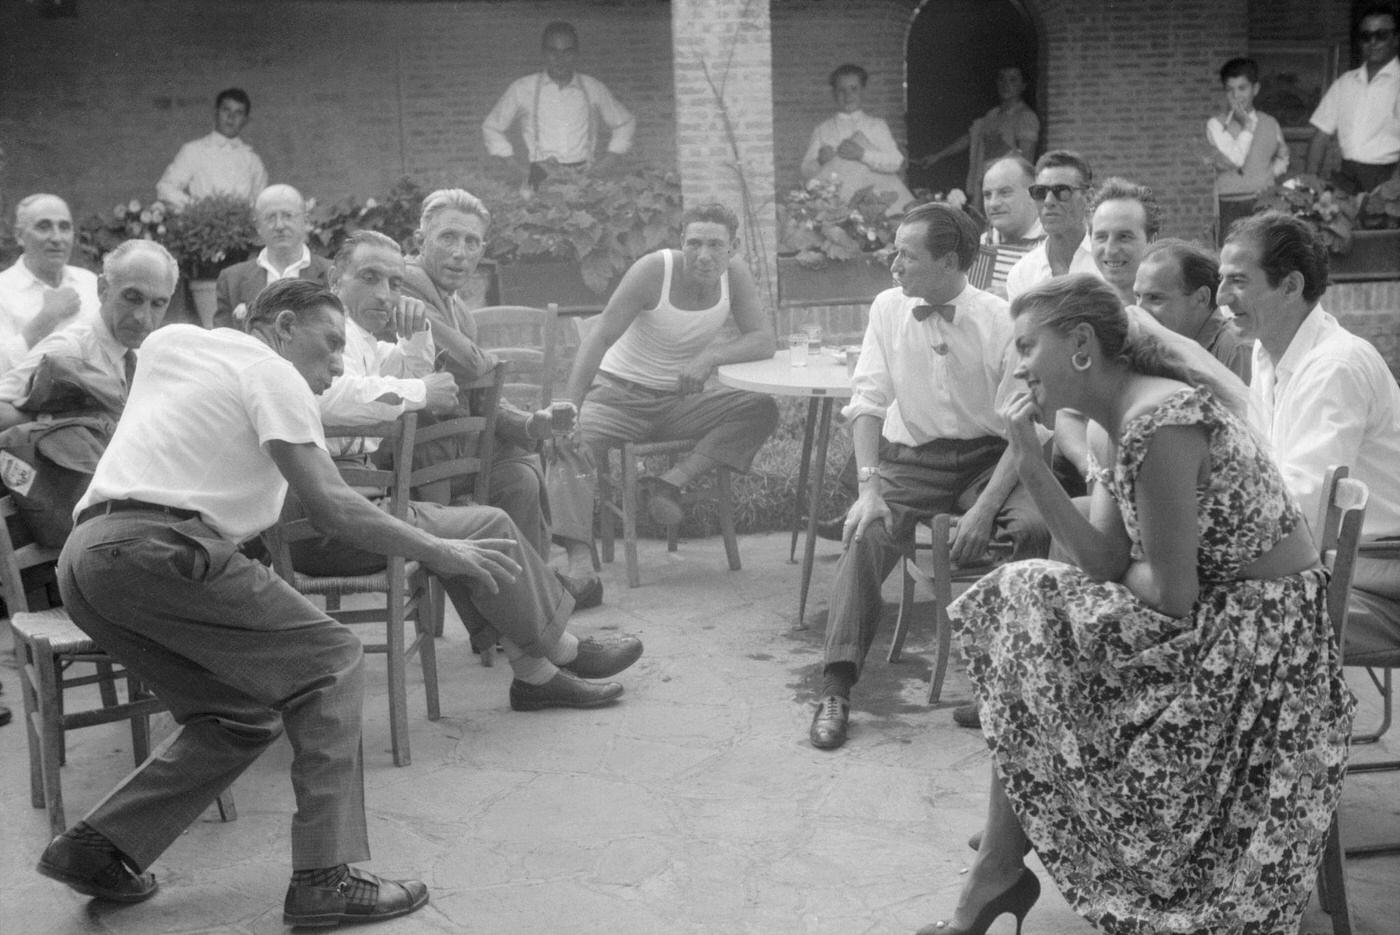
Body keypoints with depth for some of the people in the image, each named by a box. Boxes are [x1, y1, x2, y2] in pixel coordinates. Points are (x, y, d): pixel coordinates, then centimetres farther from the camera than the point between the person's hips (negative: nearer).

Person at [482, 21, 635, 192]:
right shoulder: (521, 89, 11)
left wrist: (607, 160, 12)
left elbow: (625, 122, 28)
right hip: (541, 176, -2)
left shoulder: (594, 89, 14)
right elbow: (491, 128, 21)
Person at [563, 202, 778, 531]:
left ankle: (669, 483, -22)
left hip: (677, 400, 4)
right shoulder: (654, 270, -19)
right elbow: (599, 338, -21)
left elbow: (765, 341, -10)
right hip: (618, 393, -4)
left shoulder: (734, 273, -6)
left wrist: (711, 356, -30)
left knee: (762, 411, -18)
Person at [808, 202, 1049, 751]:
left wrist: (985, 508, -21)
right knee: (866, 530, -25)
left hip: (987, 457, -1)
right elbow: (868, 402, -2)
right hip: (910, 455, 1)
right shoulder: (888, 308, 1)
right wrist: (868, 487, -15)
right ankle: (836, 690, -20)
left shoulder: (1001, 321, -8)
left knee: (1034, 526, -28)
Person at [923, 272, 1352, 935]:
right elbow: (1106, 565, -1)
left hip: (1259, 647, -9)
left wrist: (1126, 566, 0)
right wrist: (1030, 464, -9)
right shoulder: (1123, 420, 7)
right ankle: (999, 871, 12)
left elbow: (1171, 596, -22)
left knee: (1026, 624, -6)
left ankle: (998, 873, 11)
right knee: (1022, 614, 5)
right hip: (1217, 618, 9)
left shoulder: (1159, 421, -23)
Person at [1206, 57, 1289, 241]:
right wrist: (1247, 124, -6)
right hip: (1231, 204, -3)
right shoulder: (1216, 124, 0)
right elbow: (1235, 159, -12)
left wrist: (1273, 173, 5)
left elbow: (1282, 156, 25)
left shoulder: (1270, 123, 10)